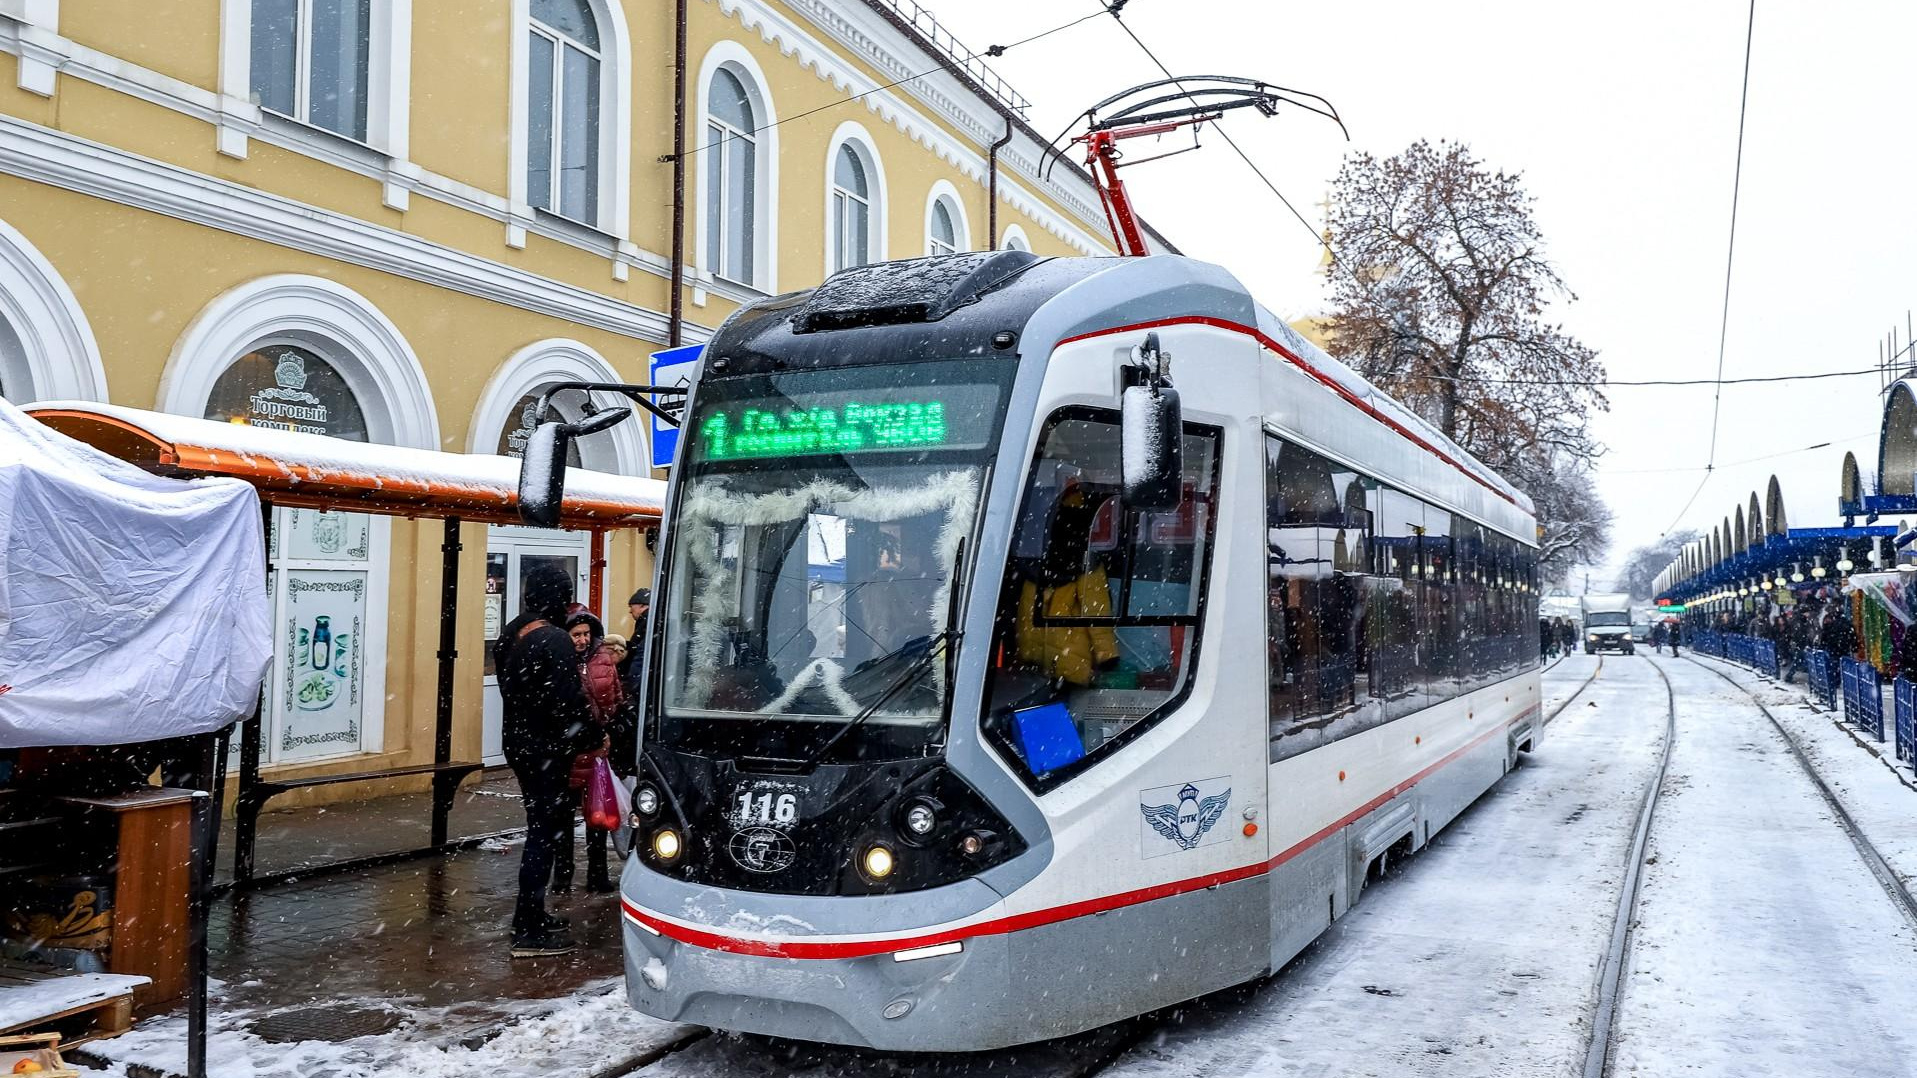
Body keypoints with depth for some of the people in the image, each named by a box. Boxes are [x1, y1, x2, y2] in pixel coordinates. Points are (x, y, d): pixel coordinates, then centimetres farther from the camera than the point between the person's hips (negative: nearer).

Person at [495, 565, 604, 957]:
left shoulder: (510, 635, 11)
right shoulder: (554, 640, -20)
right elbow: (570, 701, -23)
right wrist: (596, 736, -8)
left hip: (519, 742, 10)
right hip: (546, 749, -10)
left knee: (543, 825, 19)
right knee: (544, 832, -4)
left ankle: (534, 916, 28)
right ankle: (529, 932, 0)